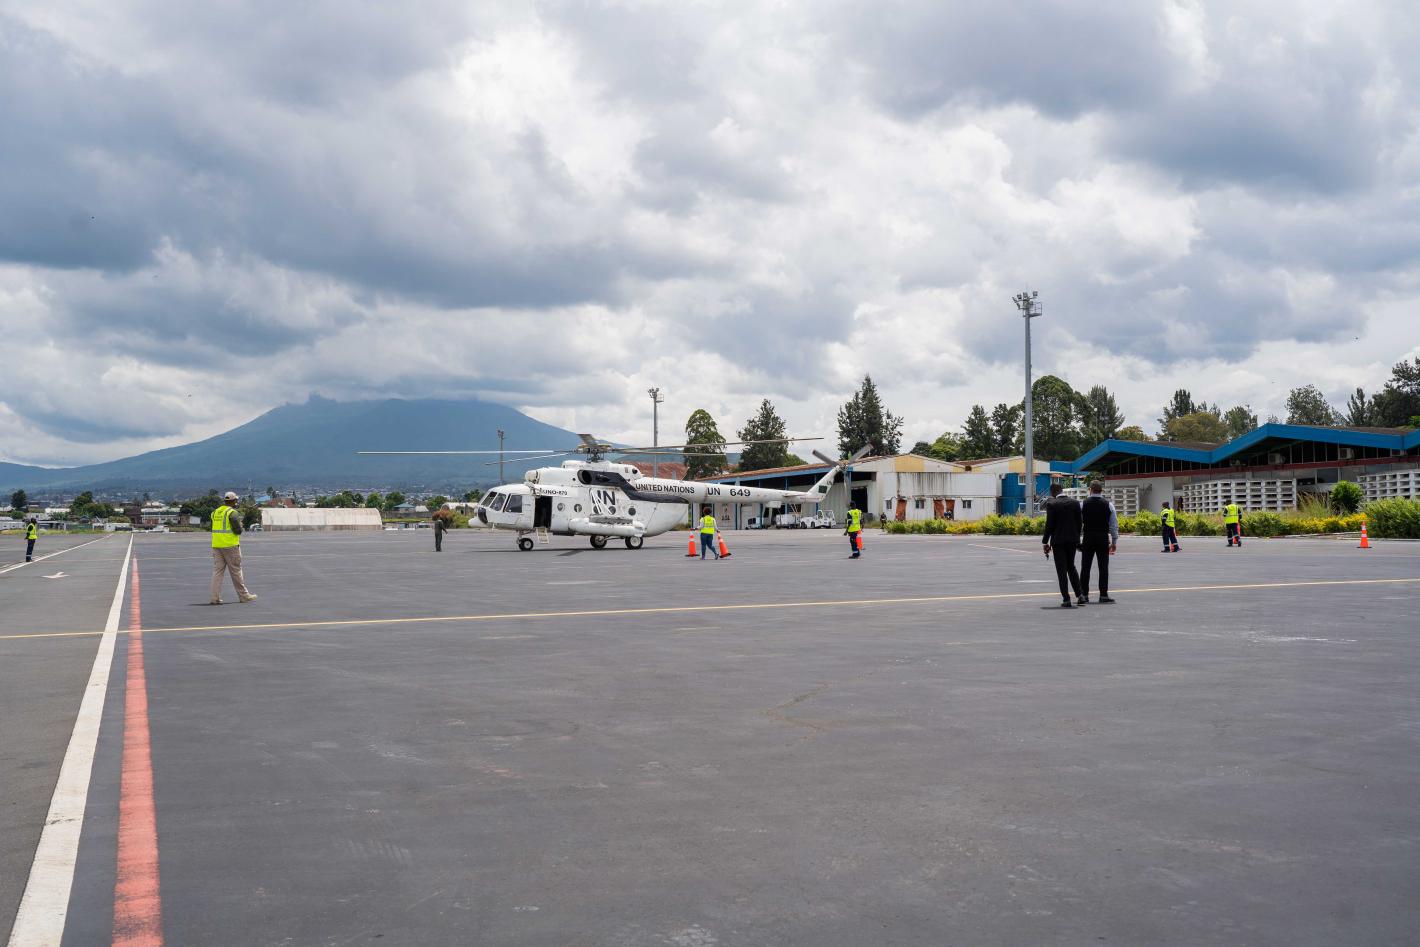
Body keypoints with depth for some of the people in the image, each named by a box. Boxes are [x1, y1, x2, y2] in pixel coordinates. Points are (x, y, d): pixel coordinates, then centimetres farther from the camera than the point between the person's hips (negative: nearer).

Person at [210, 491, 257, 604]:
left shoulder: (215, 512, 11)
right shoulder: (232, 513, -11)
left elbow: (214, 528, 18)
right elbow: (238, 530, -16)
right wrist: (240, 526, 6)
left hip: (216, 545, 6)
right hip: (230, 545, -6)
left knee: (217, 570, 5)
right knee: (236, 571, 2)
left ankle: (215, 597, -1)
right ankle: (243, 595, 11)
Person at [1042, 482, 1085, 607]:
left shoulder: (1051, 504, -10)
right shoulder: (1075, 503, 3)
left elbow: (1049, 525, -11)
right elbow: (1079, 523, 5)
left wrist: (1045, 542, -2)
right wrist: (1076, 538, 15)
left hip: (1058, 541, -4)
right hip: (1072, 540, 5)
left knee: (1062, 570, 1)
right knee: (1071, 567, 19)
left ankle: (1066, 600, -2)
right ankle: (1080, 595, 10)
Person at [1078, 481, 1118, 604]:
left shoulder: (1083, 504, -2)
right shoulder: (1108, 505, 0)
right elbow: (1114, 525, 2)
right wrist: (1114, 542, 9)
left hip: (1088, 538, 0)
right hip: (1103, 538, 0)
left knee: (1085, 567, 5)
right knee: (1103, 567, 2)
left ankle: (1084, 595, 5)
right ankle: (1103, 595, 0)